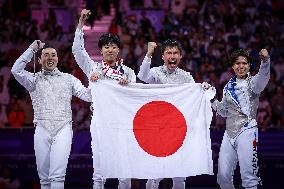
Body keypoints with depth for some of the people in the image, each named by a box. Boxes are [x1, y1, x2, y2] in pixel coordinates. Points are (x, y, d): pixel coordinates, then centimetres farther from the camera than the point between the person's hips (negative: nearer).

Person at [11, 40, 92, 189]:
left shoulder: (68, 79, 15)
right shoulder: (34, 79, 12)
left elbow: (87, 96, 8)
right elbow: (16, 70, -6)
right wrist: (32, 49, -4)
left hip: (63, 129, -1)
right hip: (42, 130, 1)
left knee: (58, 175, -14)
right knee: (44, 176, 3)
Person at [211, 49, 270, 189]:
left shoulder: (252, 83, -1)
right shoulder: (229, 86, 16)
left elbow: (263, 77, -26)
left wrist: (265, 61, -46)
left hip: (247, 131, -6)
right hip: (229, 132, 6)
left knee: (248, 177, -13)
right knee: (223, 177, 3)